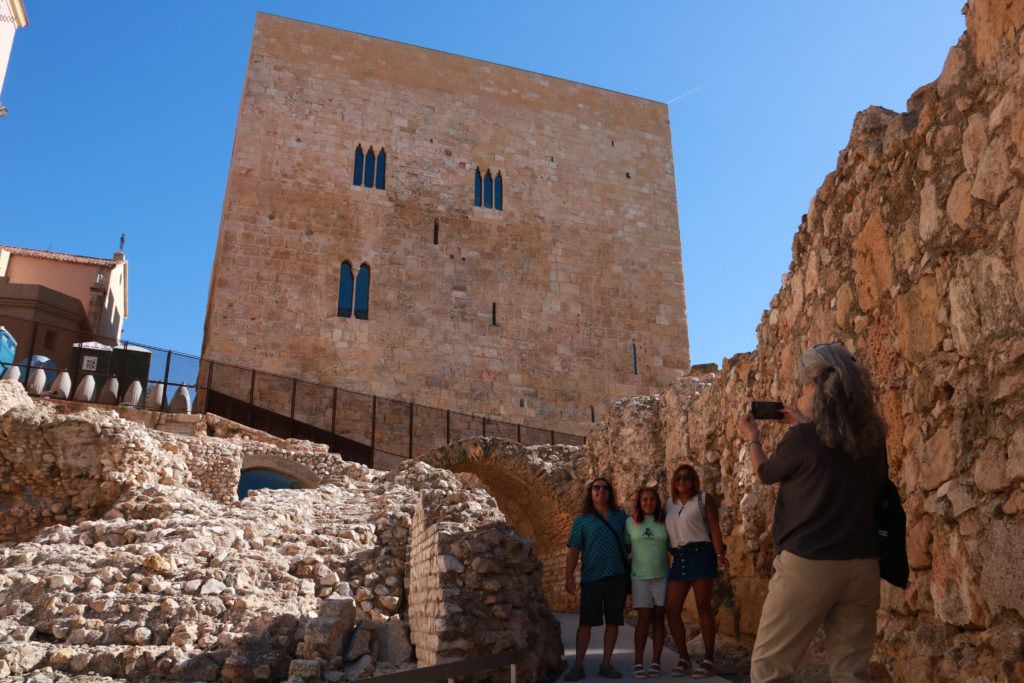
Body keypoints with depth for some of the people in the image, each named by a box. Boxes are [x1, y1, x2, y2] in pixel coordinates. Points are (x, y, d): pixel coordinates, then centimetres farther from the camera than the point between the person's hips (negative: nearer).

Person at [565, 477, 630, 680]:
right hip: (591, 577, -2)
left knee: (613, 621, 4)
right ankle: (578, 666, 6)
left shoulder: (621, 517, 13)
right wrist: (569, 577, -6)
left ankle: (606, 665, 15)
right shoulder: (582, 521, 5)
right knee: (586, 622, -2)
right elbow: (573, 550, 1)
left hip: (617, 577, 3)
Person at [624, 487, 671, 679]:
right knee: (644, 618, -6)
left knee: (659, 618, 0)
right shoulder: (630, 523, 4)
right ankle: (638, 663, -1)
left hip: (662, 576, 1)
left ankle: (656, 662, 5)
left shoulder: (664, 523, 5)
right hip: (640, 577, -1)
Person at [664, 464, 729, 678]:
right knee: (671, 609, -2)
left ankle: (709, 660, 1)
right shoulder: (669, 504, 17)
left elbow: (714, 528, -5)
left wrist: (719, 555, -15)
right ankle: (684, 659, 7)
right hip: (678, 559, 5)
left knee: (703, 605, -5)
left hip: (701, 554, -5)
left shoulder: (704, 499, 2)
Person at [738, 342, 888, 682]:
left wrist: (751, 437, 23)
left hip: (808, 564, -6)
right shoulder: (871, 435, 3)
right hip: (862, 564, 6)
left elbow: (764, 473, 6)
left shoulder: (802, 438, -12)